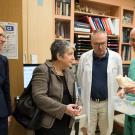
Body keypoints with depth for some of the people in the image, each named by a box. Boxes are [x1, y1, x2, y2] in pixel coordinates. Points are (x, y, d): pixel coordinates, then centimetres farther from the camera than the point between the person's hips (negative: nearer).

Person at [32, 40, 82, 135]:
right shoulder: (43, 71, -13)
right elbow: (39, 97, -23)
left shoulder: (69, 73, 9)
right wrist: (64, 109, -23)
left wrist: (76, 106, -4)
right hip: (48, 125, -6)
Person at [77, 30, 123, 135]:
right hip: (89, 102, 0)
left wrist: (113, 97, 5)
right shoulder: (84, 57, -6)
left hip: (107, 102, 0)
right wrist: (85, 96, 9)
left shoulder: (116, 57, -6)